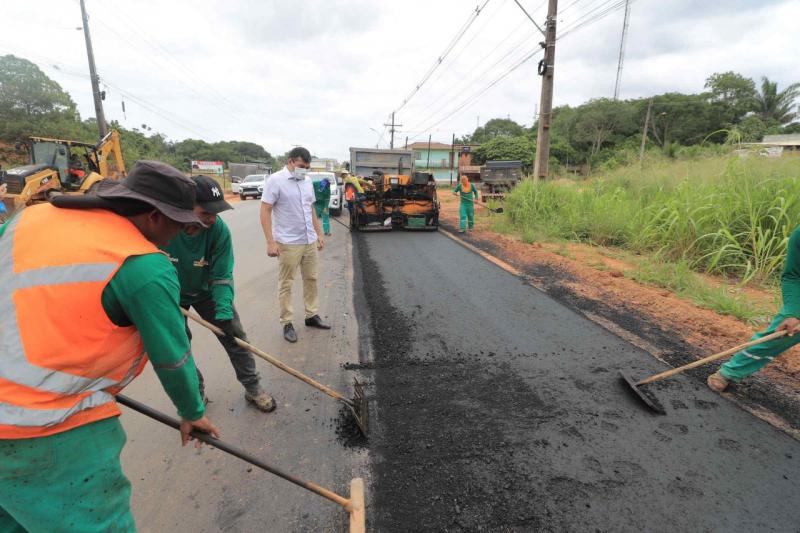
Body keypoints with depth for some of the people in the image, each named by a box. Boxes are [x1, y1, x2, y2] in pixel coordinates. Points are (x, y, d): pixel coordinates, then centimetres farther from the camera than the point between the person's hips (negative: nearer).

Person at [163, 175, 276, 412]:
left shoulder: (219, 229, -28)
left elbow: (222, 277, -23)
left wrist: (224, 312, -32)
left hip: (206, 292, 1)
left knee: (235, 336, 1)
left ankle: (253, 388, 18)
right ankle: (196, 392, 31)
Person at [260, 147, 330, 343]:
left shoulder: (307, 181, 10)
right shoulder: (275, 180, -11)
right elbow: (265, 212, -13)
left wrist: (319, 234, 16)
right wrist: (270, 242, -19)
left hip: (310, 241, 7)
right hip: (288, 244, -7)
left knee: (311, 279, 14)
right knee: (286, 284, 4)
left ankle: (311, 315, 28)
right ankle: (287, 323, 14)